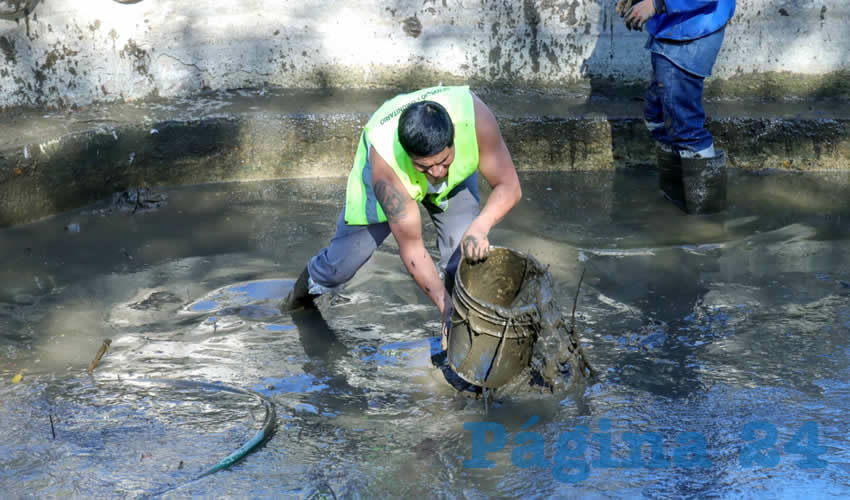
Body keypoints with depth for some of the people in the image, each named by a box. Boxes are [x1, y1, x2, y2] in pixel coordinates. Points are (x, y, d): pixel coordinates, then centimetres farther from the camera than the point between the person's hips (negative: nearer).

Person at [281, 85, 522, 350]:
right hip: (393, 172, -2)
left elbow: (508, 186, -33)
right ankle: (311, 284, 42)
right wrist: (445, 306, -40)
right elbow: (412, 249, -36)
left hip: (456, 177, 2)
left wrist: (480, 226, -52)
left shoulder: (475, 117, -44)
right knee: (344, 262, 6)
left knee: (467, 256, -15)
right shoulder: (386, 160, -45)